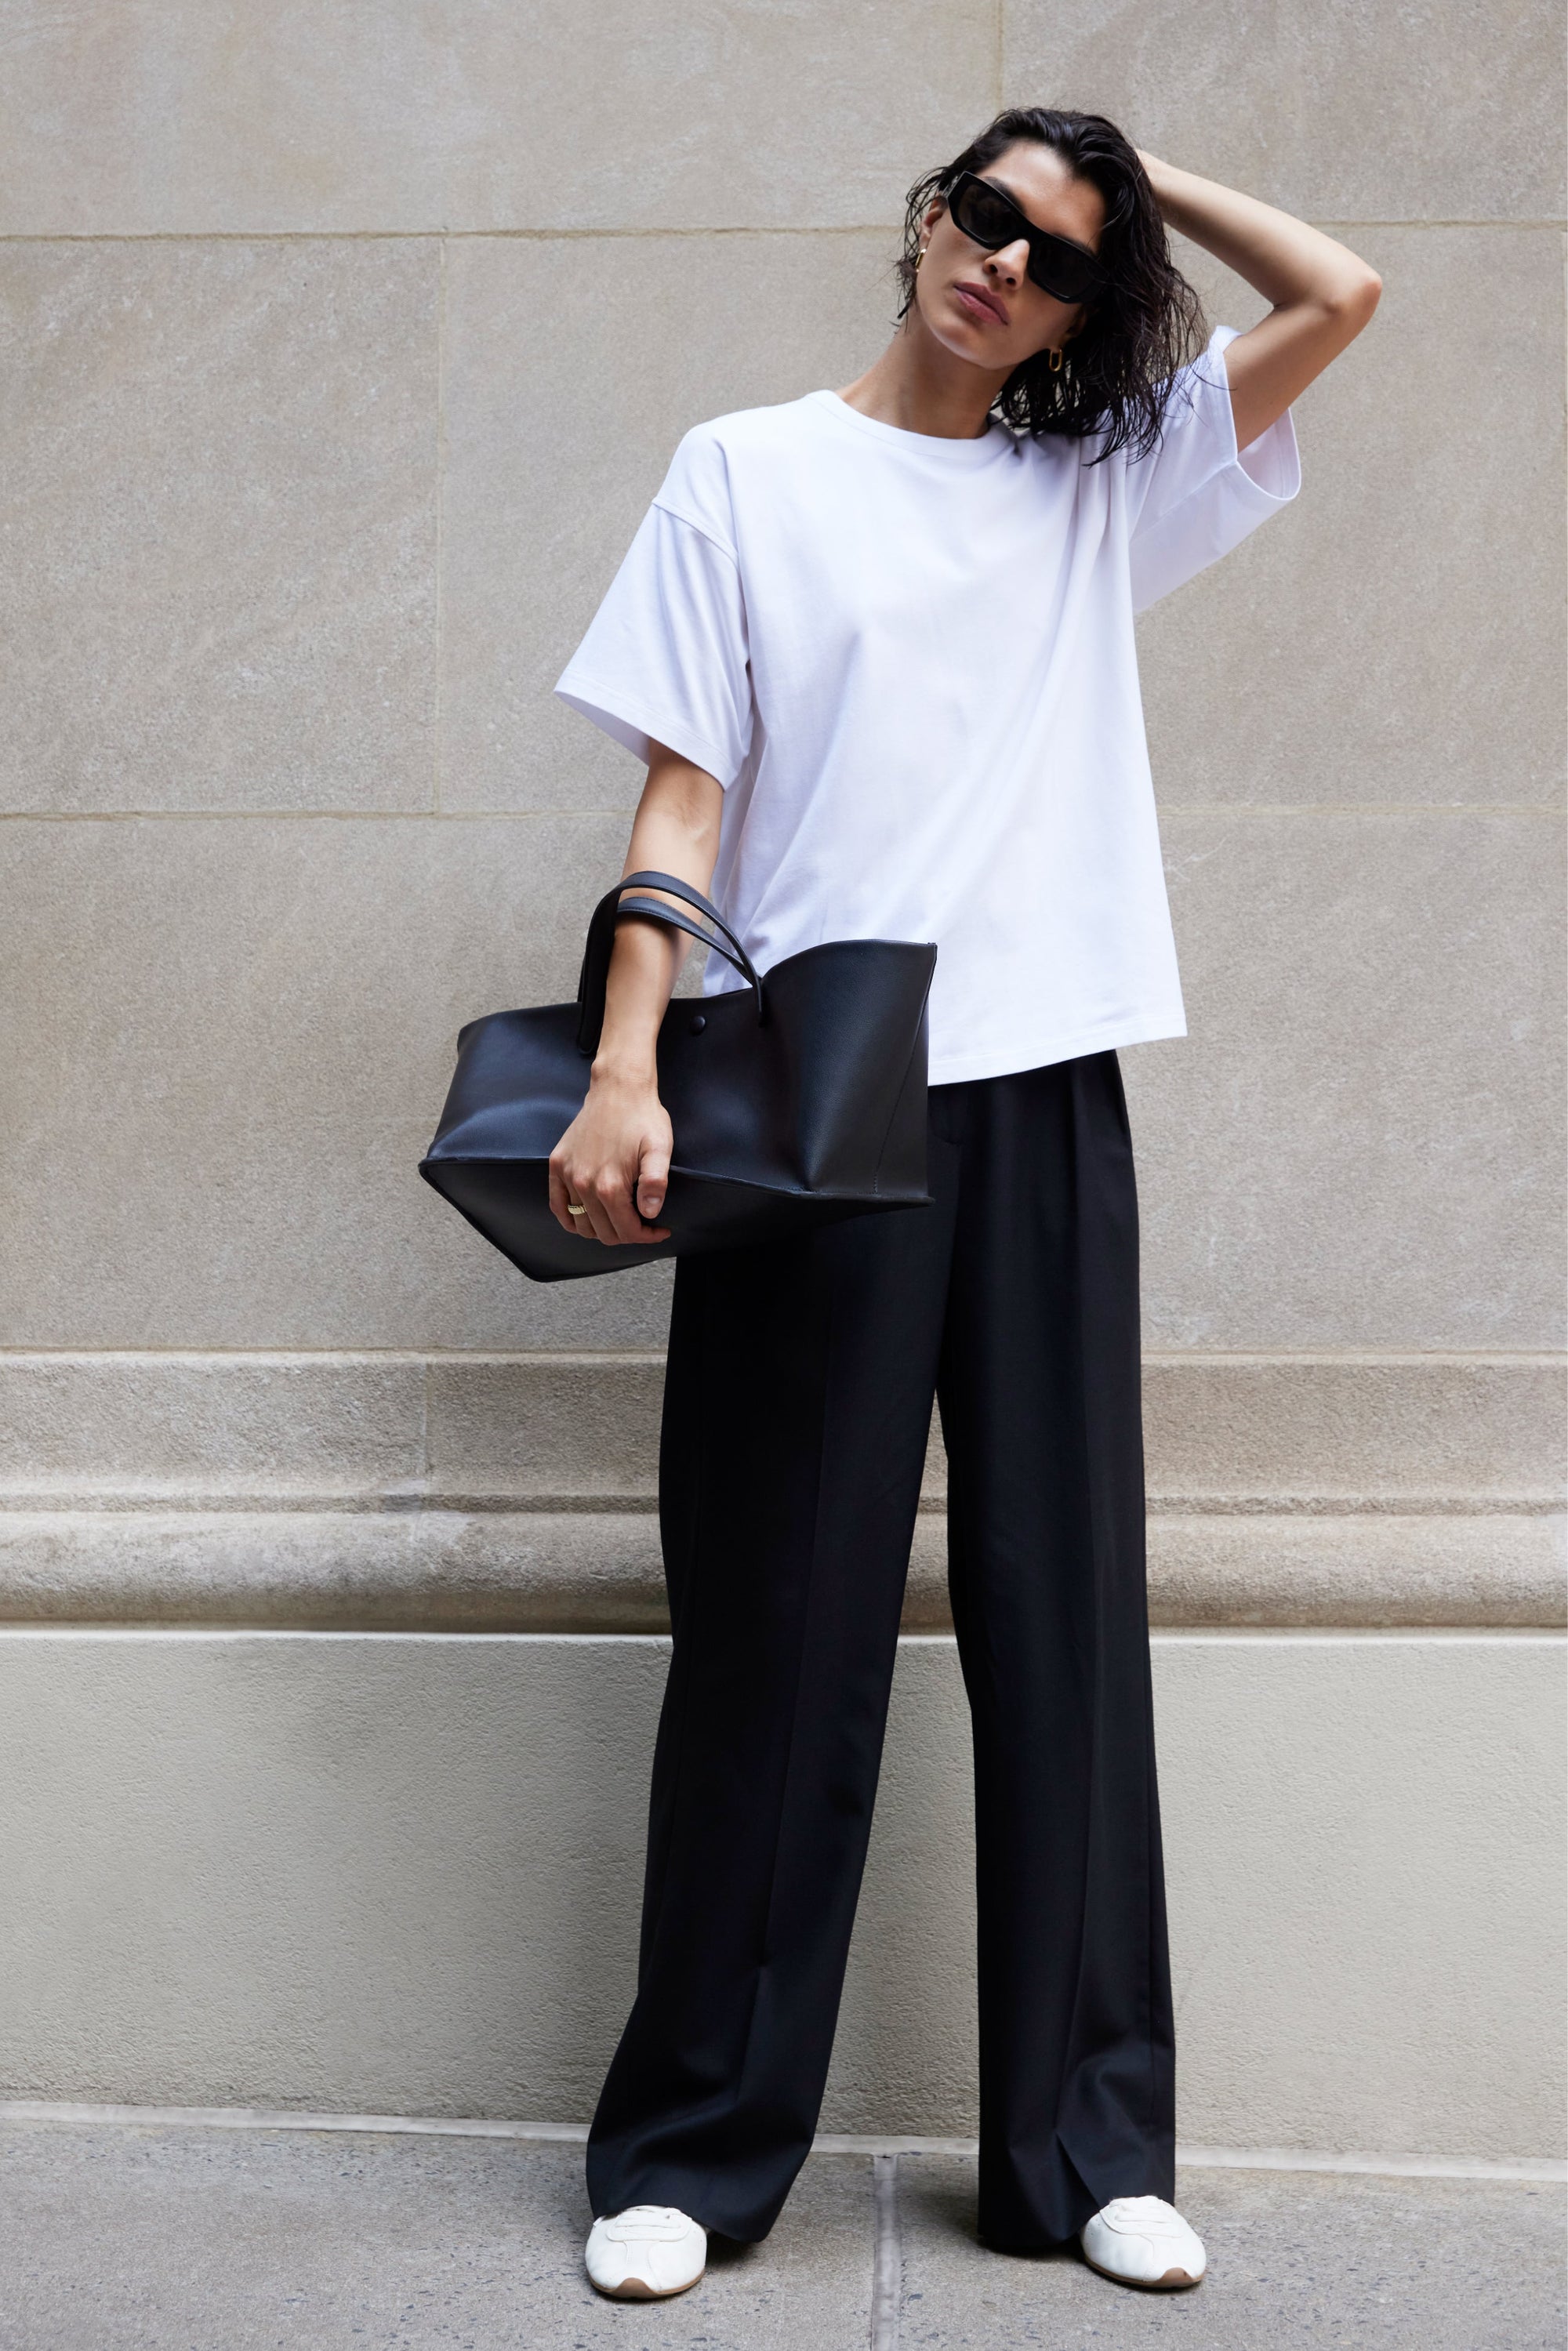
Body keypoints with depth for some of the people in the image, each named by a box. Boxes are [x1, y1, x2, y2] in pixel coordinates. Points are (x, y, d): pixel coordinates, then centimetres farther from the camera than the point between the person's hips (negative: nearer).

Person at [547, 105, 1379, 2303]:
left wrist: (1142, 189, 21)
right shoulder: (752, 470, 9)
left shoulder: (1102, 484, 17)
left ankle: (1089, 2144, 15)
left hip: (1044, 1103, 3)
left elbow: (1337, 295, 15)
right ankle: (691, 2146, 12)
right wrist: (625, 1074, -10)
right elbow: (685, 798, 1)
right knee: (784, 1624, 0)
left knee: (1066, 1608, 4)